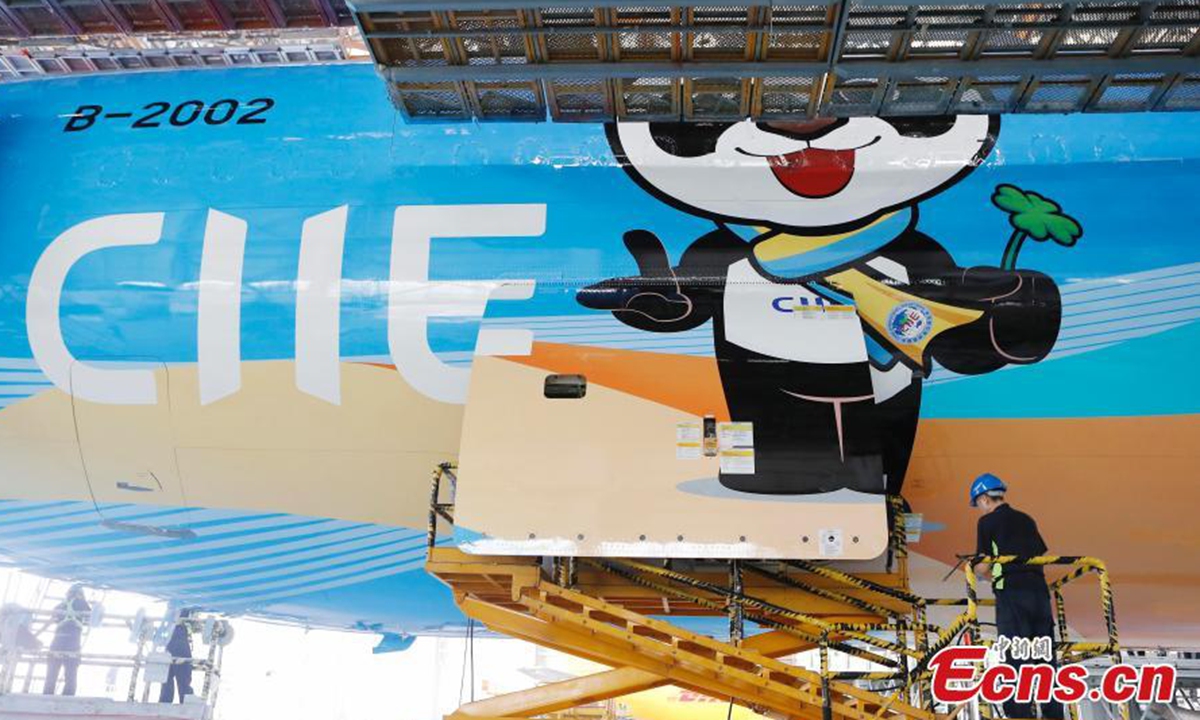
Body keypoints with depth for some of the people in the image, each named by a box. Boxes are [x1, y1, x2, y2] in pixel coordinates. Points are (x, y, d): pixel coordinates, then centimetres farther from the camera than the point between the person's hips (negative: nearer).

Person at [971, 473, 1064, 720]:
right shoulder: (1026, 520, 19)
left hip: (1011, 593, -6)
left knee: (1015, 659, -6)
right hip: (1039, 590, 6)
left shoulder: (987, 521, 2)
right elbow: (1041, 555, 20)